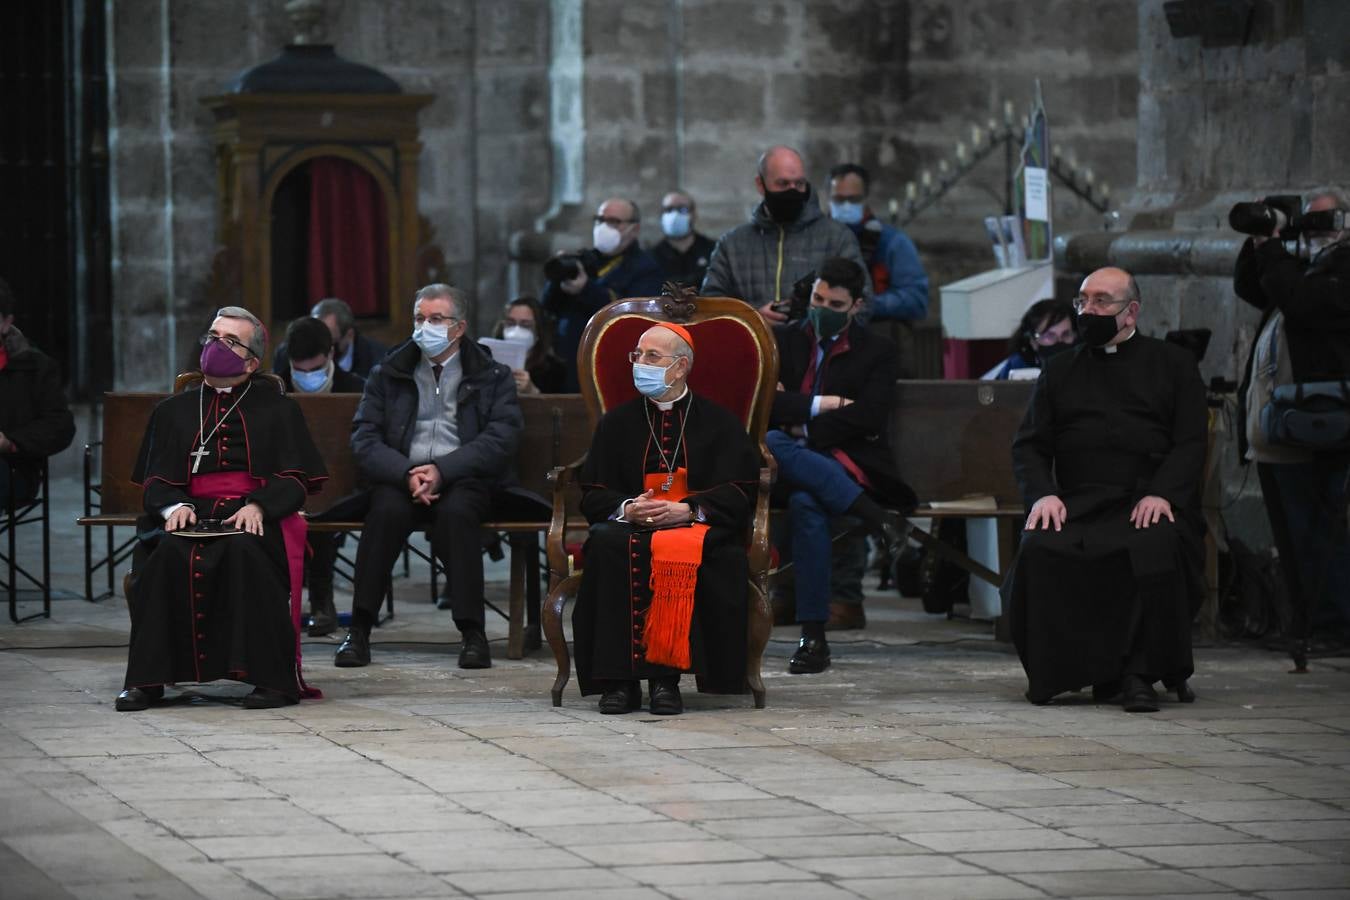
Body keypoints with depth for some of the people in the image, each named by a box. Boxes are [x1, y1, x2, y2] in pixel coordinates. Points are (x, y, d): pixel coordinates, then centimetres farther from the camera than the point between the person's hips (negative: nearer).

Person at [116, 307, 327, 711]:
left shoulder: (276, 409, 16)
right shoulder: (174, 411, 22)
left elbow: (295, 479, 5)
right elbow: (155, 480, 14)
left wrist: (259, 506, -15)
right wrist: (175, 506, -10)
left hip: (253, 517, -2)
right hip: (191, 516, 2)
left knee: (244, 551, -38)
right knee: (168, 554, -33)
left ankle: (273, 677, -34)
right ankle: (146, 678, -30)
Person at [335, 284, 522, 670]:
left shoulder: (492, 377, 10)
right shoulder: (388, 374, 15)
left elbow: (502, 439, -4)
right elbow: (364, 439, 4)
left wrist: (442, 470, -18)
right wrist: (407, 474, -15)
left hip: (463, 481, -1)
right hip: (402, 476, 1)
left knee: (456, 511, -35)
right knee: (387, 508, -33)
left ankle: (472, 633, -30)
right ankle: (359, 631, -28)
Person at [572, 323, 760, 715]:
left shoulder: (718, 422, 12)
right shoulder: (618, 422, 19)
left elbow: (737, 493, 2)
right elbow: (593, 494, 12)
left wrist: (686, 510, -15)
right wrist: (627, 509, -11)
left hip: (697, 525, -2)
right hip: (631, 526, 2)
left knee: (679, 551, -39)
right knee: (608, 544, -35)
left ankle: (666, 676, -35)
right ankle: (619, 678, -36)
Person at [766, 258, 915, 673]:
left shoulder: (876, 351, 11)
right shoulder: (784, 340, 16)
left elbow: (870, 418, -4)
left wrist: (803, 424, -8)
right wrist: (822, 404, -8)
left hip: (846, 461, -2)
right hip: (792, 457, 3)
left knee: (805, 503, -37)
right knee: (768, 444, -36)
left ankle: (814, 636, -33)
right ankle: (868, 512, -34)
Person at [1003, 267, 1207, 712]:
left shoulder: (1173, 363, 17)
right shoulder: (1060, 371, 25)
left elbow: (1191, 442, 5)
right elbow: (1028, 446, 16)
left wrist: (1162, 494, -14)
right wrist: (1042, 494, -6)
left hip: (1149, 503, -2)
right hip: (1078, 504, 2)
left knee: (1155, 547, -37)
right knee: (1040, 550, -31)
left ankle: (1140, 674, -30)